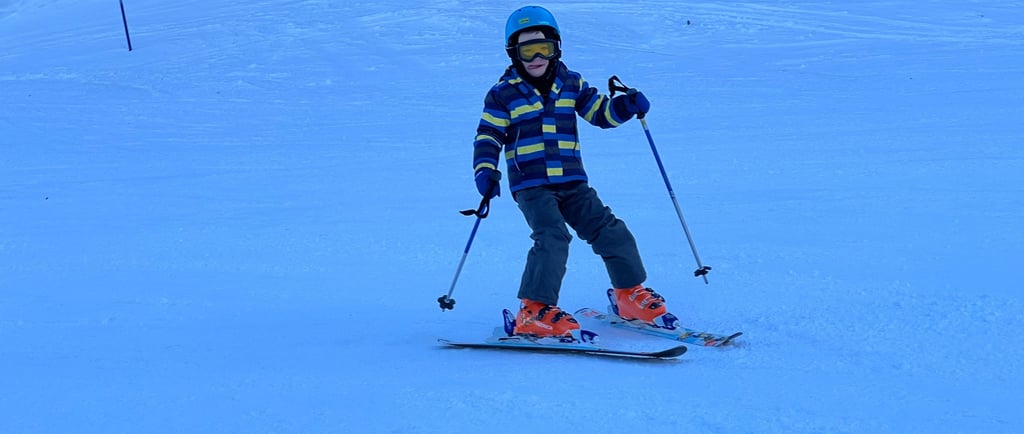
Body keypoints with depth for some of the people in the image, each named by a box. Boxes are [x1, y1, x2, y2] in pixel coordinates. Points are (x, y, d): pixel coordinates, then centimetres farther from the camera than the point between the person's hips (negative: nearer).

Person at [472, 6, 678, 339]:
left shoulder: (571, 84, 11)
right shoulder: (503, 94, 2)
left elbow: (600, 112, 12)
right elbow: (488, 136, 1)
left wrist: (627, 105, -8)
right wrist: (485, 170, -16)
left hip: (572, 183, 4)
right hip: (531, 185, -4)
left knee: (610, 231, 0)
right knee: (552, 238, -25)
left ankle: (630, 295, 19)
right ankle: (533, 312, -21)